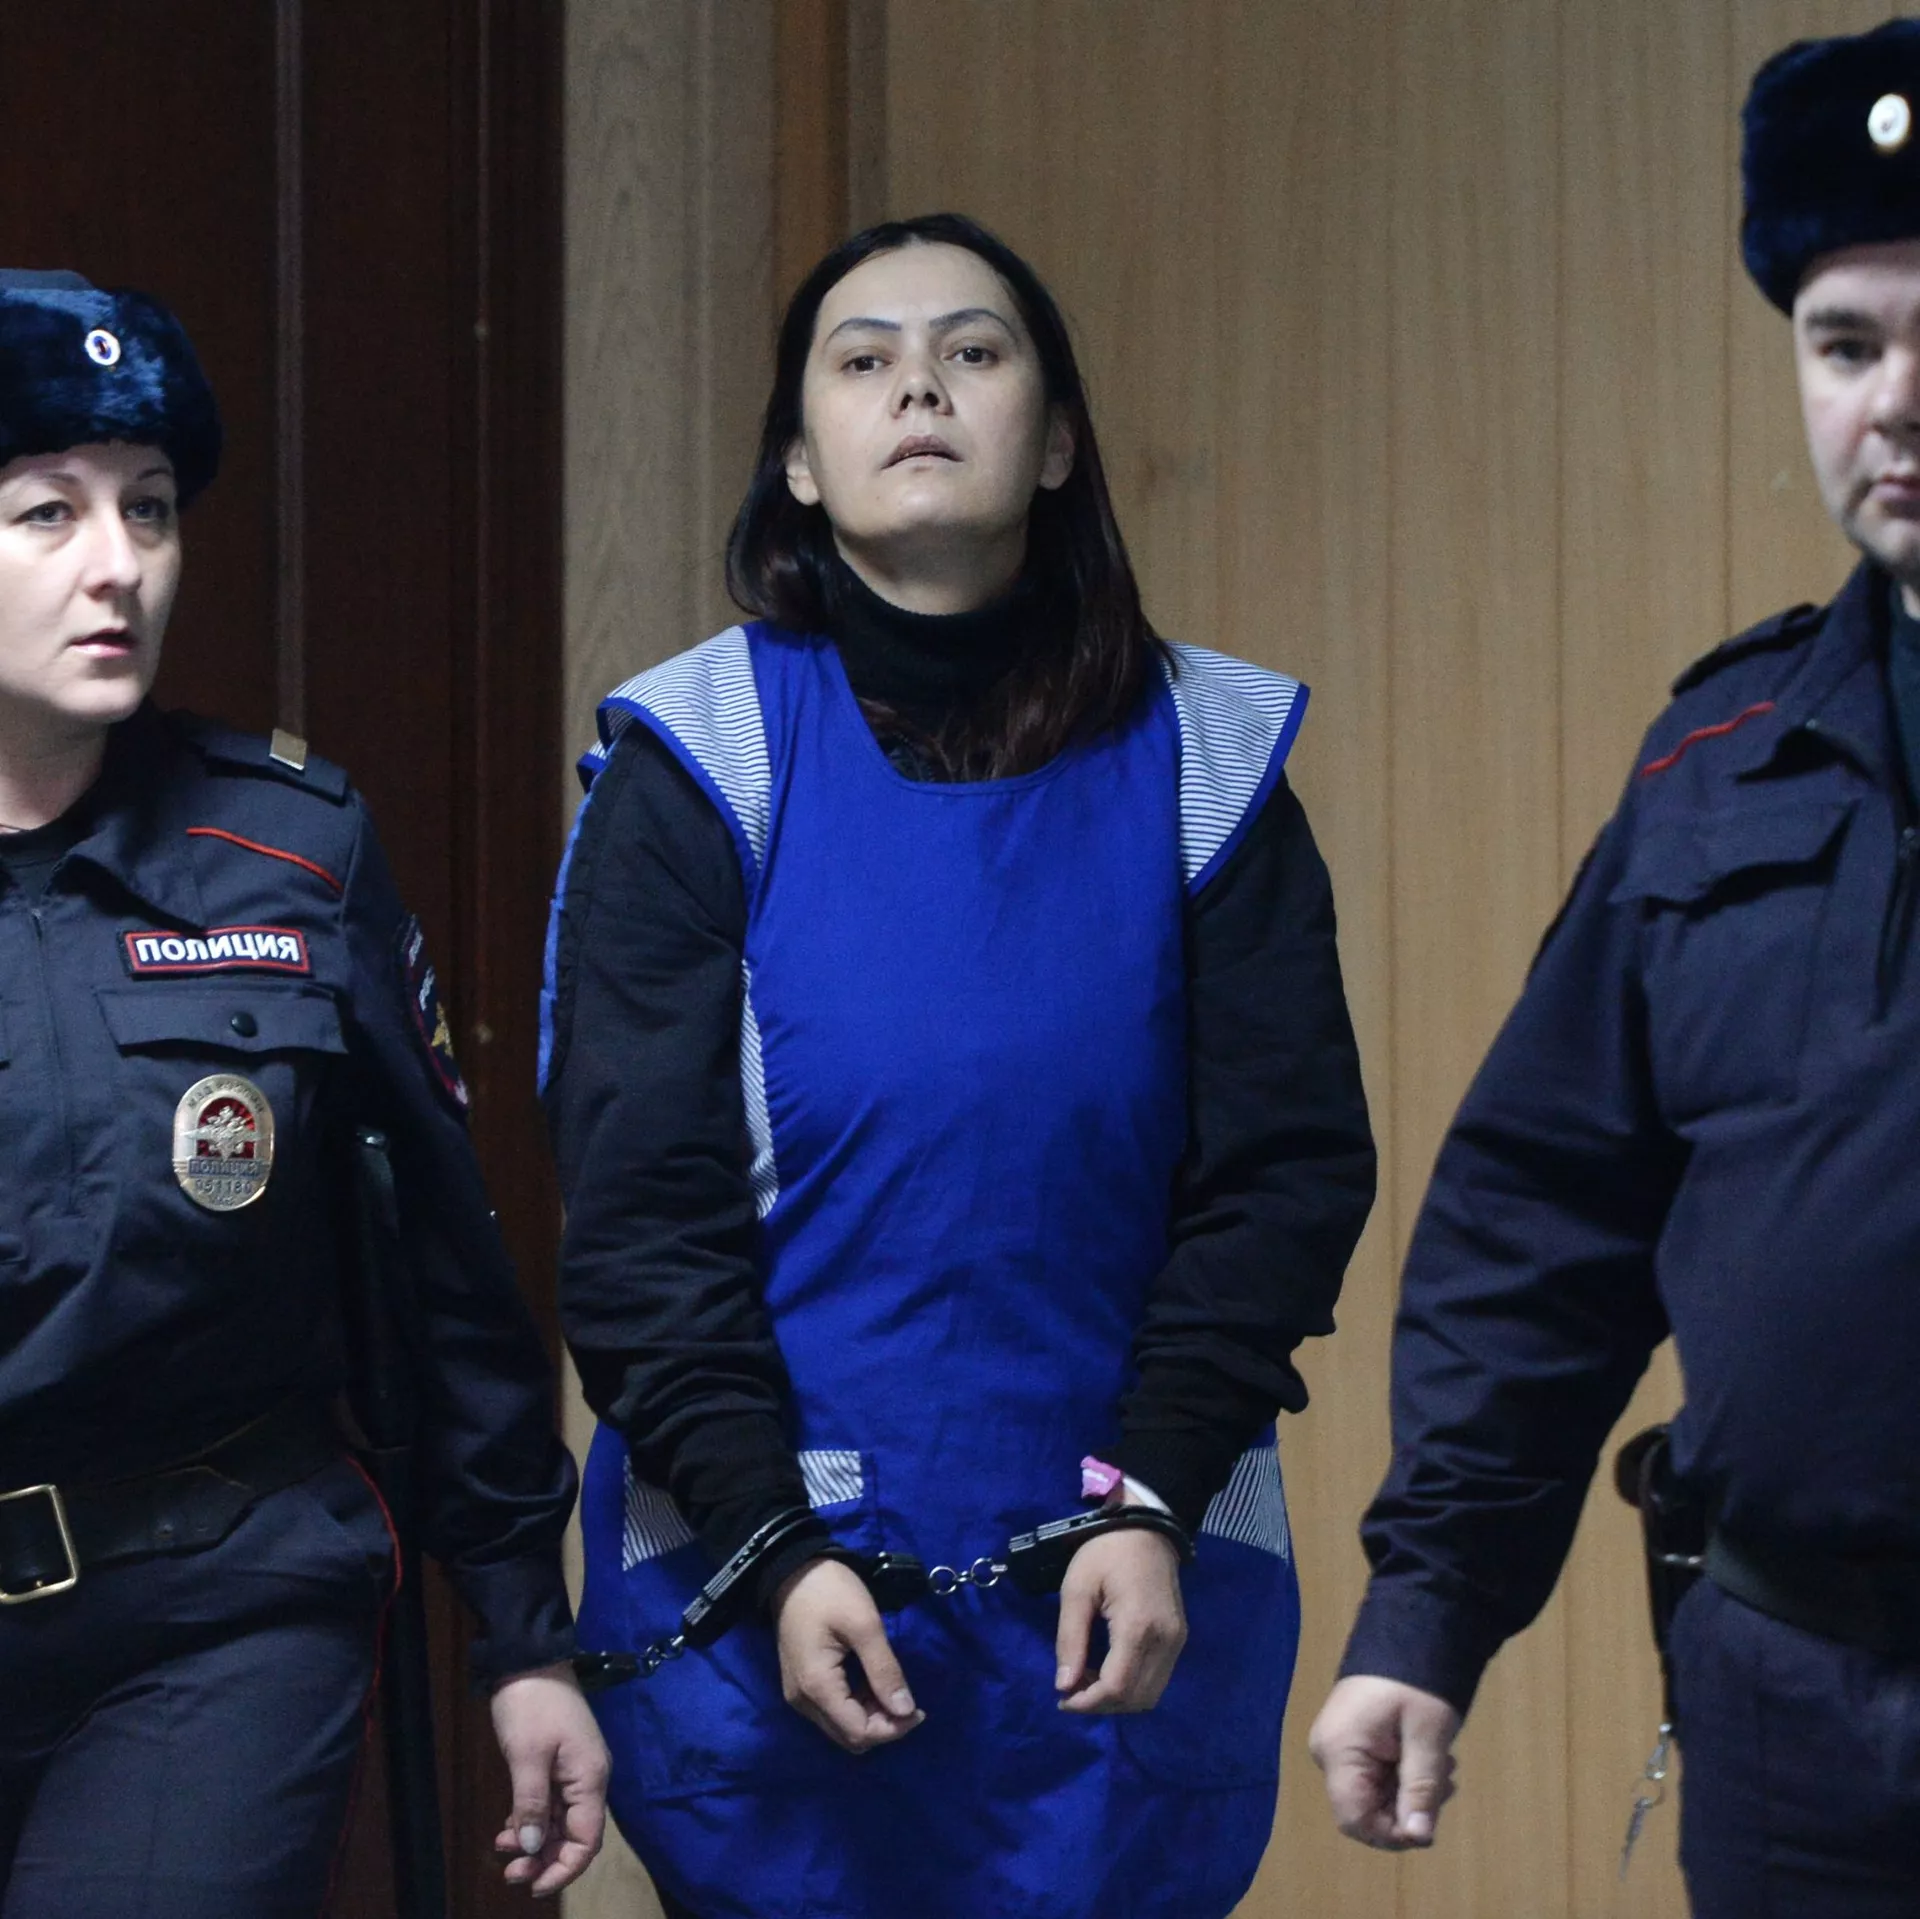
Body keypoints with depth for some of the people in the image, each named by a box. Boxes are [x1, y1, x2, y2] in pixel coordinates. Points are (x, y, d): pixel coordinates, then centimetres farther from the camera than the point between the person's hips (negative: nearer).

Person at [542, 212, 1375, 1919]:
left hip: (1137, 1587, 1)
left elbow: (1288, 1168, 1)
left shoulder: (1198, 757, 3)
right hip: (766, 1589, -1)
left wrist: (1157, 1508, -10)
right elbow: (639, 1214, -4)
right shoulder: (698, 767, -1)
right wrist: (774, 1550, -13)